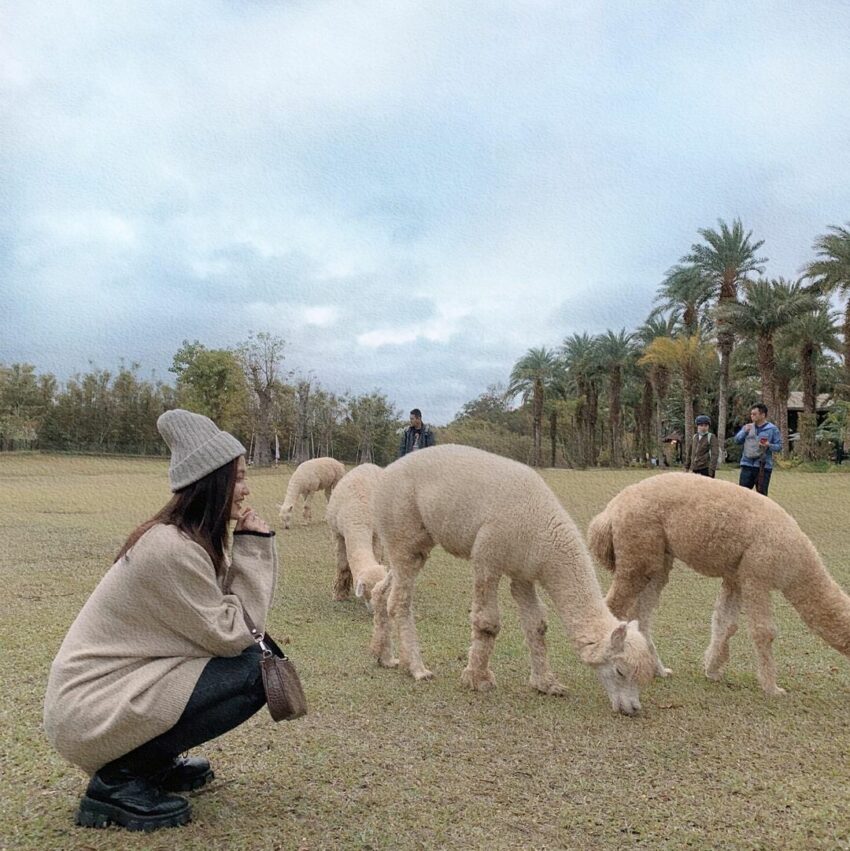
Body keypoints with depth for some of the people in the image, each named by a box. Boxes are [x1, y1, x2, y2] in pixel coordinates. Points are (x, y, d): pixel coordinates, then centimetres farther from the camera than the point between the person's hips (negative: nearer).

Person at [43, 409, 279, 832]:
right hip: (90, 716, -9)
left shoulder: (185, 537, 4)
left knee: (257, 652, 6)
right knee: (254, 670, -15)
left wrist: (254, 546, -6)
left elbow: (229, 617, 3)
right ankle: (120, 778, -7)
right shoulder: (173, 549, -25)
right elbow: (231, 634, -19)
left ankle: (156, 760, 14)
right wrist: (252, 549, -15)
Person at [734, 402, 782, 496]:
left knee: (762, 494, 5)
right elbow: (737, 440, 4)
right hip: (747, 465, 3)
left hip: (764, 467, -3)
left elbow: (779, 447, -2)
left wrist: (769, 445, -22)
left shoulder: (772, 429, -2)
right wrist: (745, 431, -12)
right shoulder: (747, 427, 10)